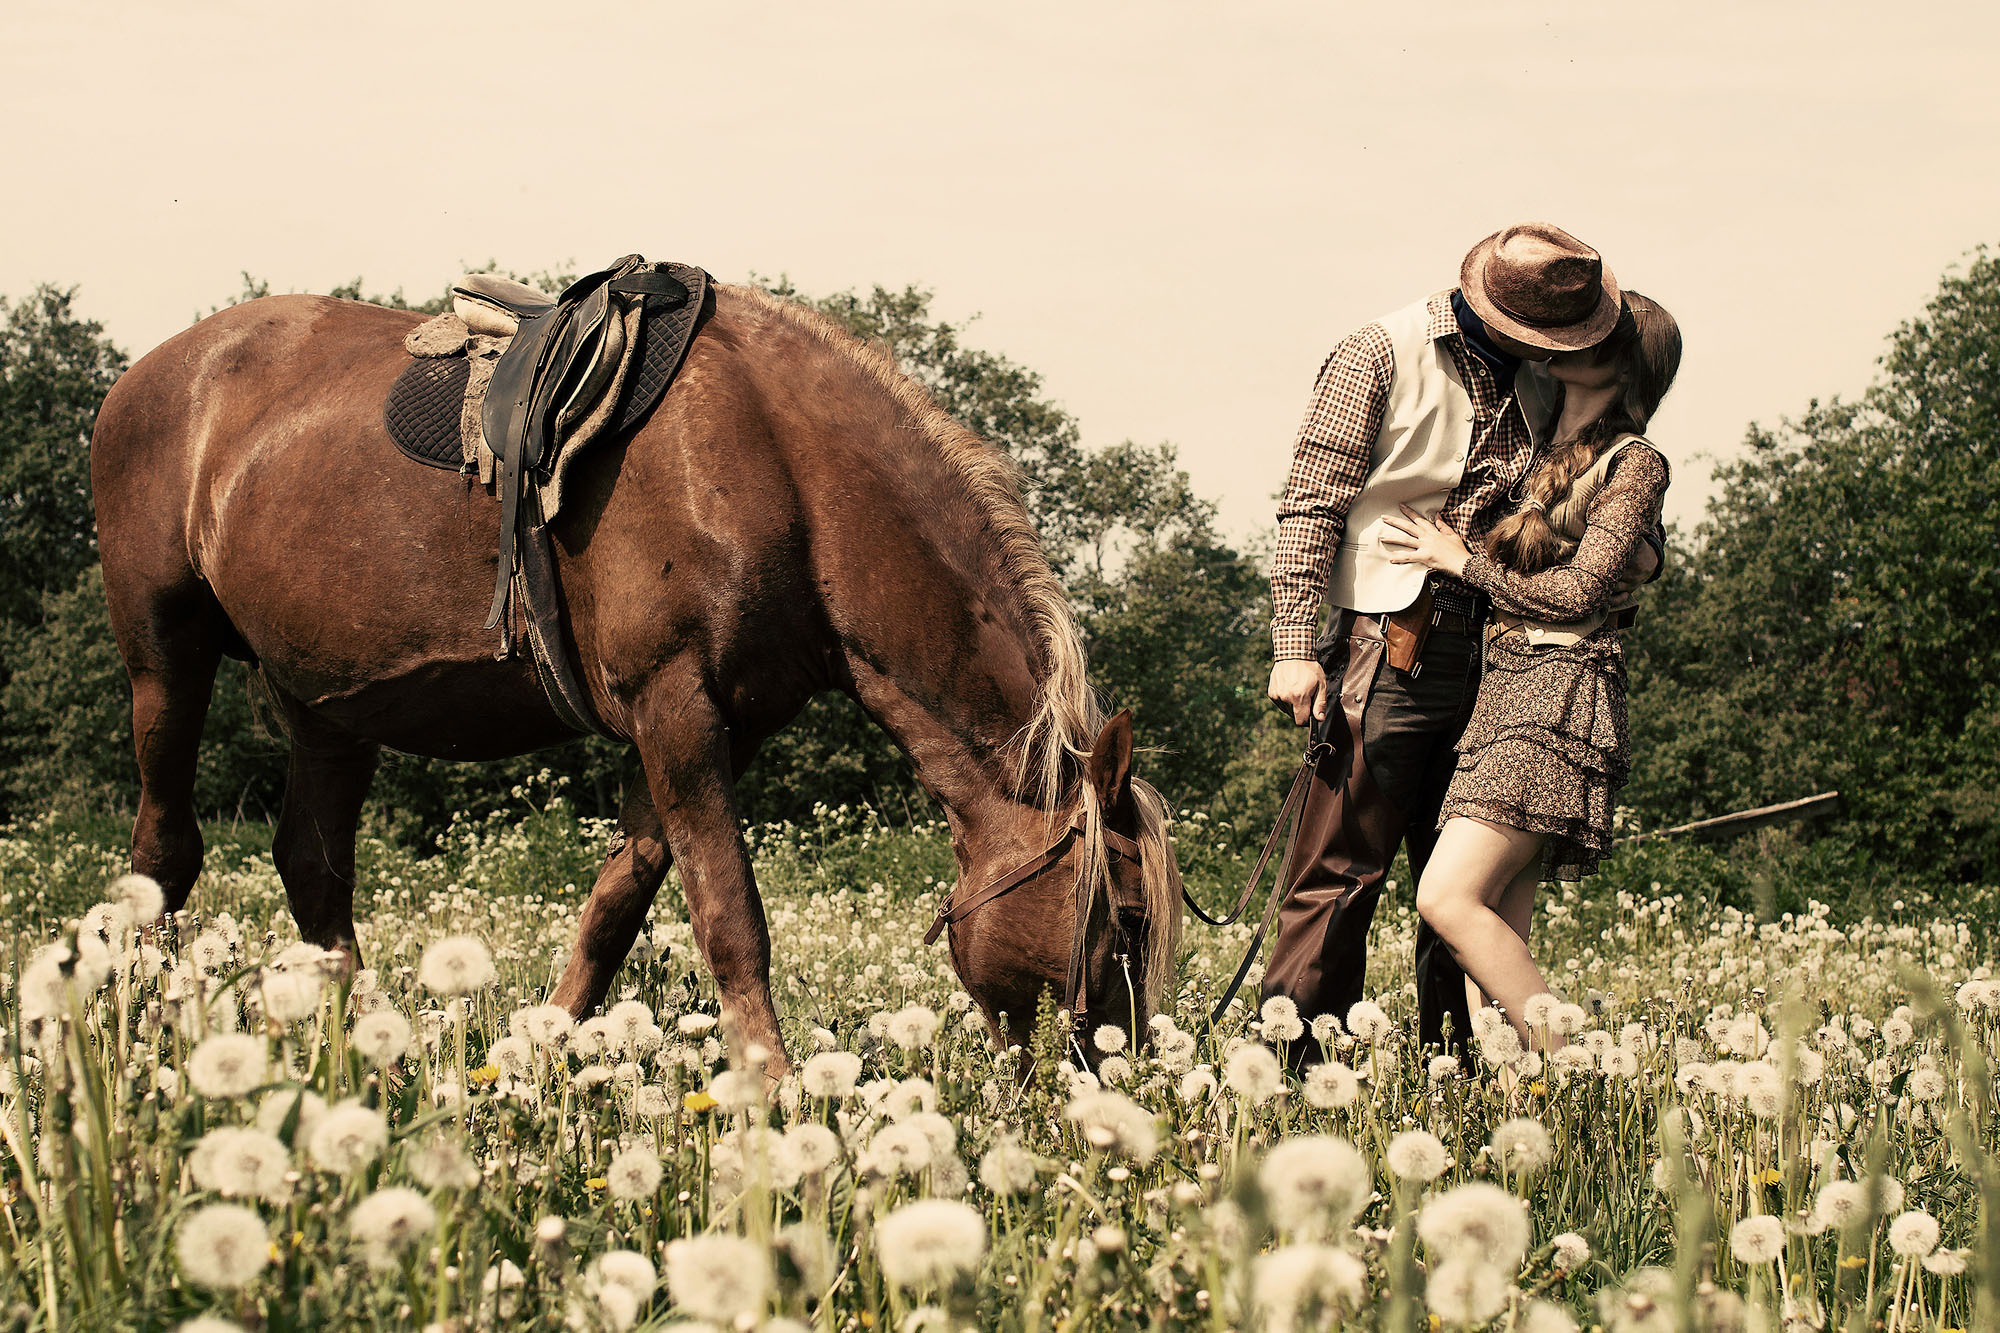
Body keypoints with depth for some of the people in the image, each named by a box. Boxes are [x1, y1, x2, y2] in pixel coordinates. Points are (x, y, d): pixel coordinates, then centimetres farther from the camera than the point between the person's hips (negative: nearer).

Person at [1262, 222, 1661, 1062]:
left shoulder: (1538, 383, 13)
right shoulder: (1381, 357, -4)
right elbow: (1311, 505, -7)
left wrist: (1641, 547, 3)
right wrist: (1294, 648, -15)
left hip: (1490, 660, 6)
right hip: (1388, 651, -6)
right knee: (1341, 874, -8)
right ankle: (1290, 1070, -5)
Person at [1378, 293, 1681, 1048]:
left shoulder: (1633, 464, 0)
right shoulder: (1541, 450, 23)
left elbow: (1580, 591, -8)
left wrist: (1462, 562, 0)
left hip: (1559, 700, -8)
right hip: (1501, 688, 8)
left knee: (1448, 897, -21)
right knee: (1501, 940, -3)